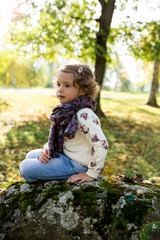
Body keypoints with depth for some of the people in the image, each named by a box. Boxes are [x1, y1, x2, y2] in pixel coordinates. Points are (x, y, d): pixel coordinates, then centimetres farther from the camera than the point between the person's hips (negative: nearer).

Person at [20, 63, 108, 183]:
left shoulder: (84, 115, -27)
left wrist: (91, 174, -24)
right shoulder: (67, 110, 2)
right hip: (63, 153, 9)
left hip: (75, 164, -9)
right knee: (31, 155, 21)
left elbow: (101, 144, -30)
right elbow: (58, 136, 16)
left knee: (26, 168, -12)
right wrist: (47, 149, -2)